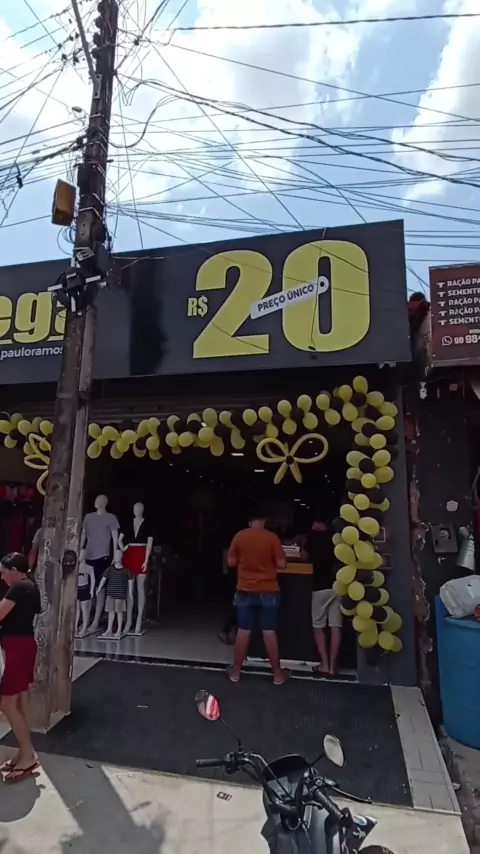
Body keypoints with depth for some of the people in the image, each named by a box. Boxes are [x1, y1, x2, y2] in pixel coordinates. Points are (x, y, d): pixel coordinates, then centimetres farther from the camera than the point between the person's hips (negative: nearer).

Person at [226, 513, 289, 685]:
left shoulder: (239, 537, -3)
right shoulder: (272, 538, -8)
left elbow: (231, 562, 2)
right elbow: (281, 564, -8)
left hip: (245, 591, 1)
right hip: (268, 591, -1)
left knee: (243, 630, 9)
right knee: (269, 631, 6)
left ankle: (236, 671, 20)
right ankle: (277, 673, 17)